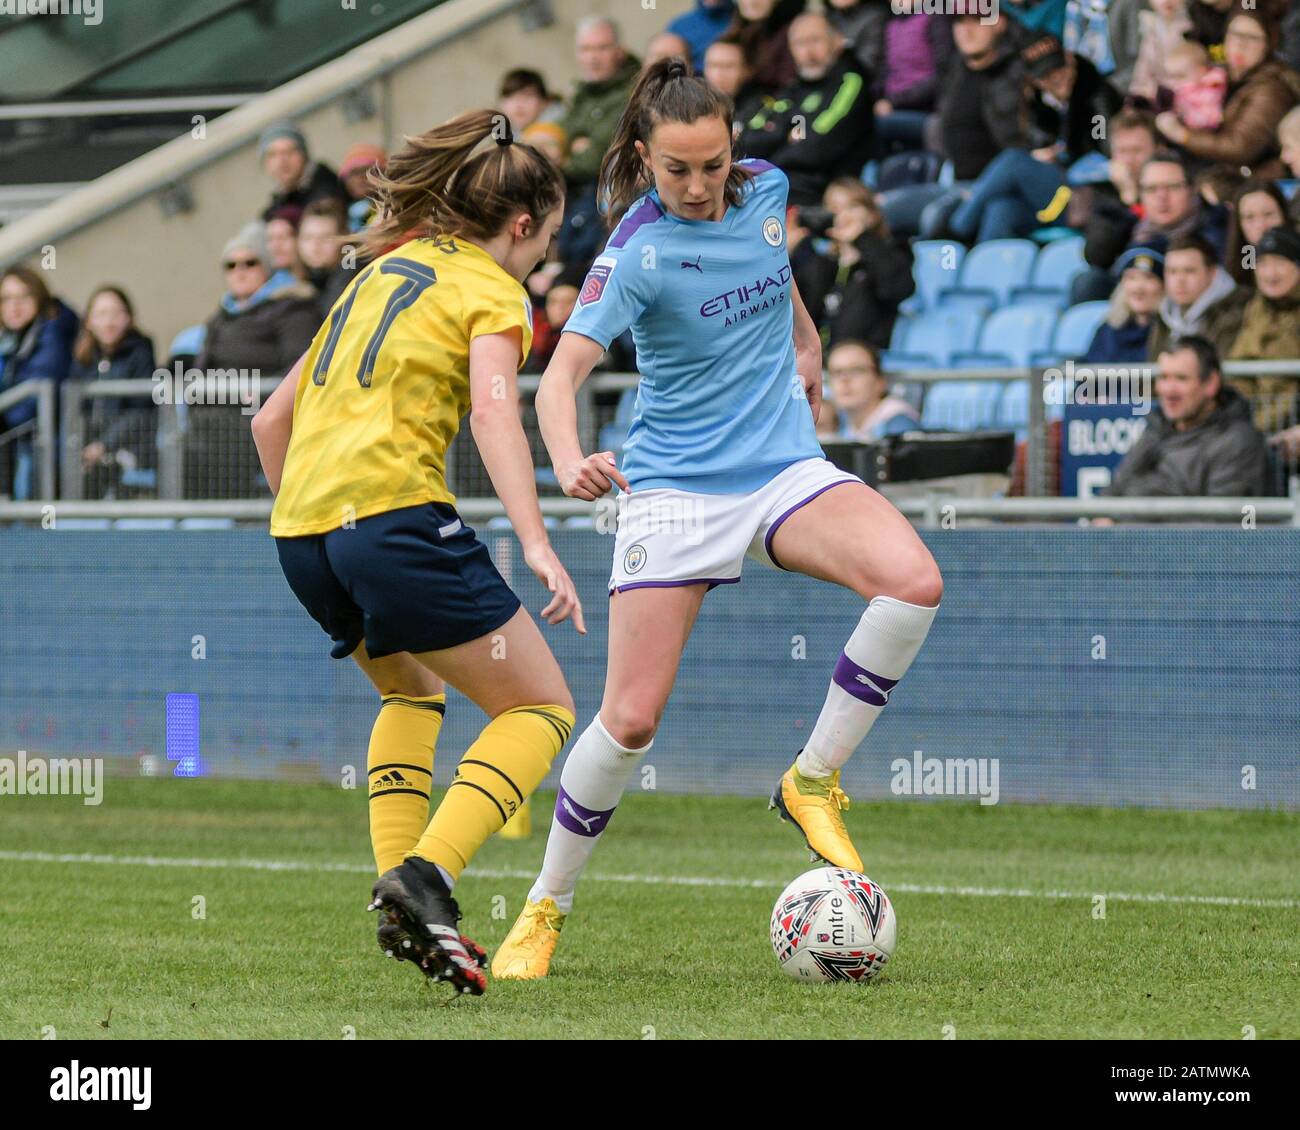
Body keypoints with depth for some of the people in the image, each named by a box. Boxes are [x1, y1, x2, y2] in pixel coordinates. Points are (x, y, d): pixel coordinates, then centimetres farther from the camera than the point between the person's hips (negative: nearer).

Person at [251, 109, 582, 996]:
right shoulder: (492, 291, 4)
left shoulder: (382, 273, 26)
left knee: (412, 689, 31)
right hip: (395, 514, -8)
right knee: (543, 709, 2)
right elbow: (496, 410, -15)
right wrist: (538, 547, -24)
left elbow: (272, 420, 27)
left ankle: (400, 899, 16)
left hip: (301, 529, 8)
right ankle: (426, 876, -18)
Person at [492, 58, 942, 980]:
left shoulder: (765, 189, -2)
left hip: (784, 465, 4)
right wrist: (570, 461, -46)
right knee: (632, 719, -8)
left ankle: (814, 781, -6)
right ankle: (546, 909, 13)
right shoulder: (638, 253, -17)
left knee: (914, 583, -24)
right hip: (675, 484, -4)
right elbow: (562, 374, -28)